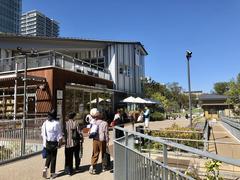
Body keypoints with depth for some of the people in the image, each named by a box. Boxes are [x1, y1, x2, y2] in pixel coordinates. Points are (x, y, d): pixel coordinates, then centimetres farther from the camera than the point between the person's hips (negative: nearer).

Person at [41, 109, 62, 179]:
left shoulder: (45, 123, 1)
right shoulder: (56, 123, -14)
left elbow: (43, 134, 9)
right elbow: (59, 135, -11)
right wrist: (60, 143, -1)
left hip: (47, 143, 4)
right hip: (54, 143, -4)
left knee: (48, 156, 20)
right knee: (53, 157, 7)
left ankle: (45, 168, 1)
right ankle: (52, 173, 16)